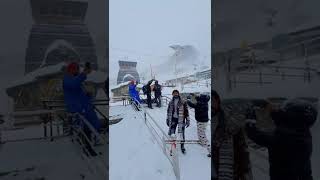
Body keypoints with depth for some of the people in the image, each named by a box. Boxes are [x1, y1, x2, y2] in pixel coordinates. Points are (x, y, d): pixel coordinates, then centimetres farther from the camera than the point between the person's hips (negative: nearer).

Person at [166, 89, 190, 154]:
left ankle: (182, 146, 21)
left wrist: (188, 120, -4)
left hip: (181, 120, -3)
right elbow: (168, 111, 15)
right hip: (173, 119, 3)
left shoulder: (183, 102, -5)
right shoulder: (171, 102, 7)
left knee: (181, 133, 1)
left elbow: (186, 111, -3)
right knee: (171, 133, 3)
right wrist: (167, 119, 15)